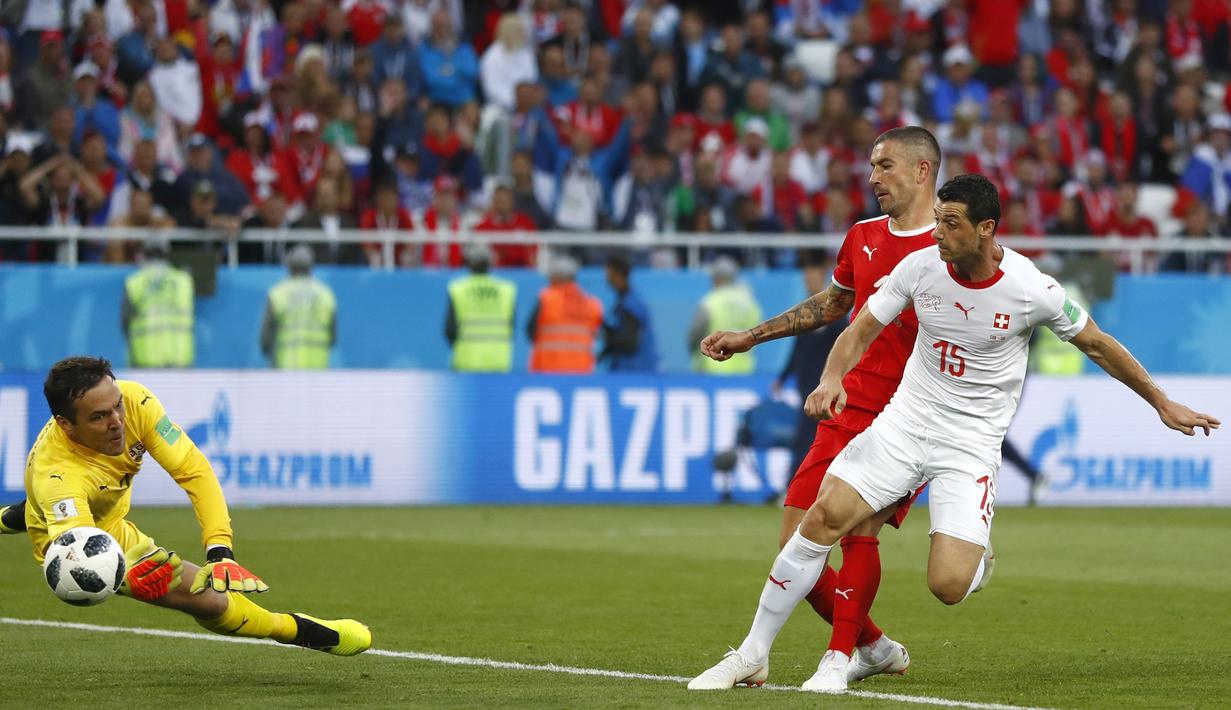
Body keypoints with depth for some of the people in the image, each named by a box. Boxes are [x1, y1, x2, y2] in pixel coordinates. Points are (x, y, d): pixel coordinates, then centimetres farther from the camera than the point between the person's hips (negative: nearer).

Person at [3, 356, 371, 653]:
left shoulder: (134, 400, -33)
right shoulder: (55, 474, -46)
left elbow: (193, 469, -32)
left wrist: (219, 549, -43)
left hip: (111, 512, 6)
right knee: (208, 597, -15)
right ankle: (299, 631, 12)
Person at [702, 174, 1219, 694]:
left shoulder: (1032, 290, -14)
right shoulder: (920, 266, -6)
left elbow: (1098, 345, 1)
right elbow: (861, 329, 4)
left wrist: (1163, 404, 9)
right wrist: (832, 378, -17)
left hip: (973, 445, -3)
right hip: (905, 421, 3)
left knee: (948, 586, -17)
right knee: (824, 517, -15)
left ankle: (976, 564, 22)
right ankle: (754, 651, -5)